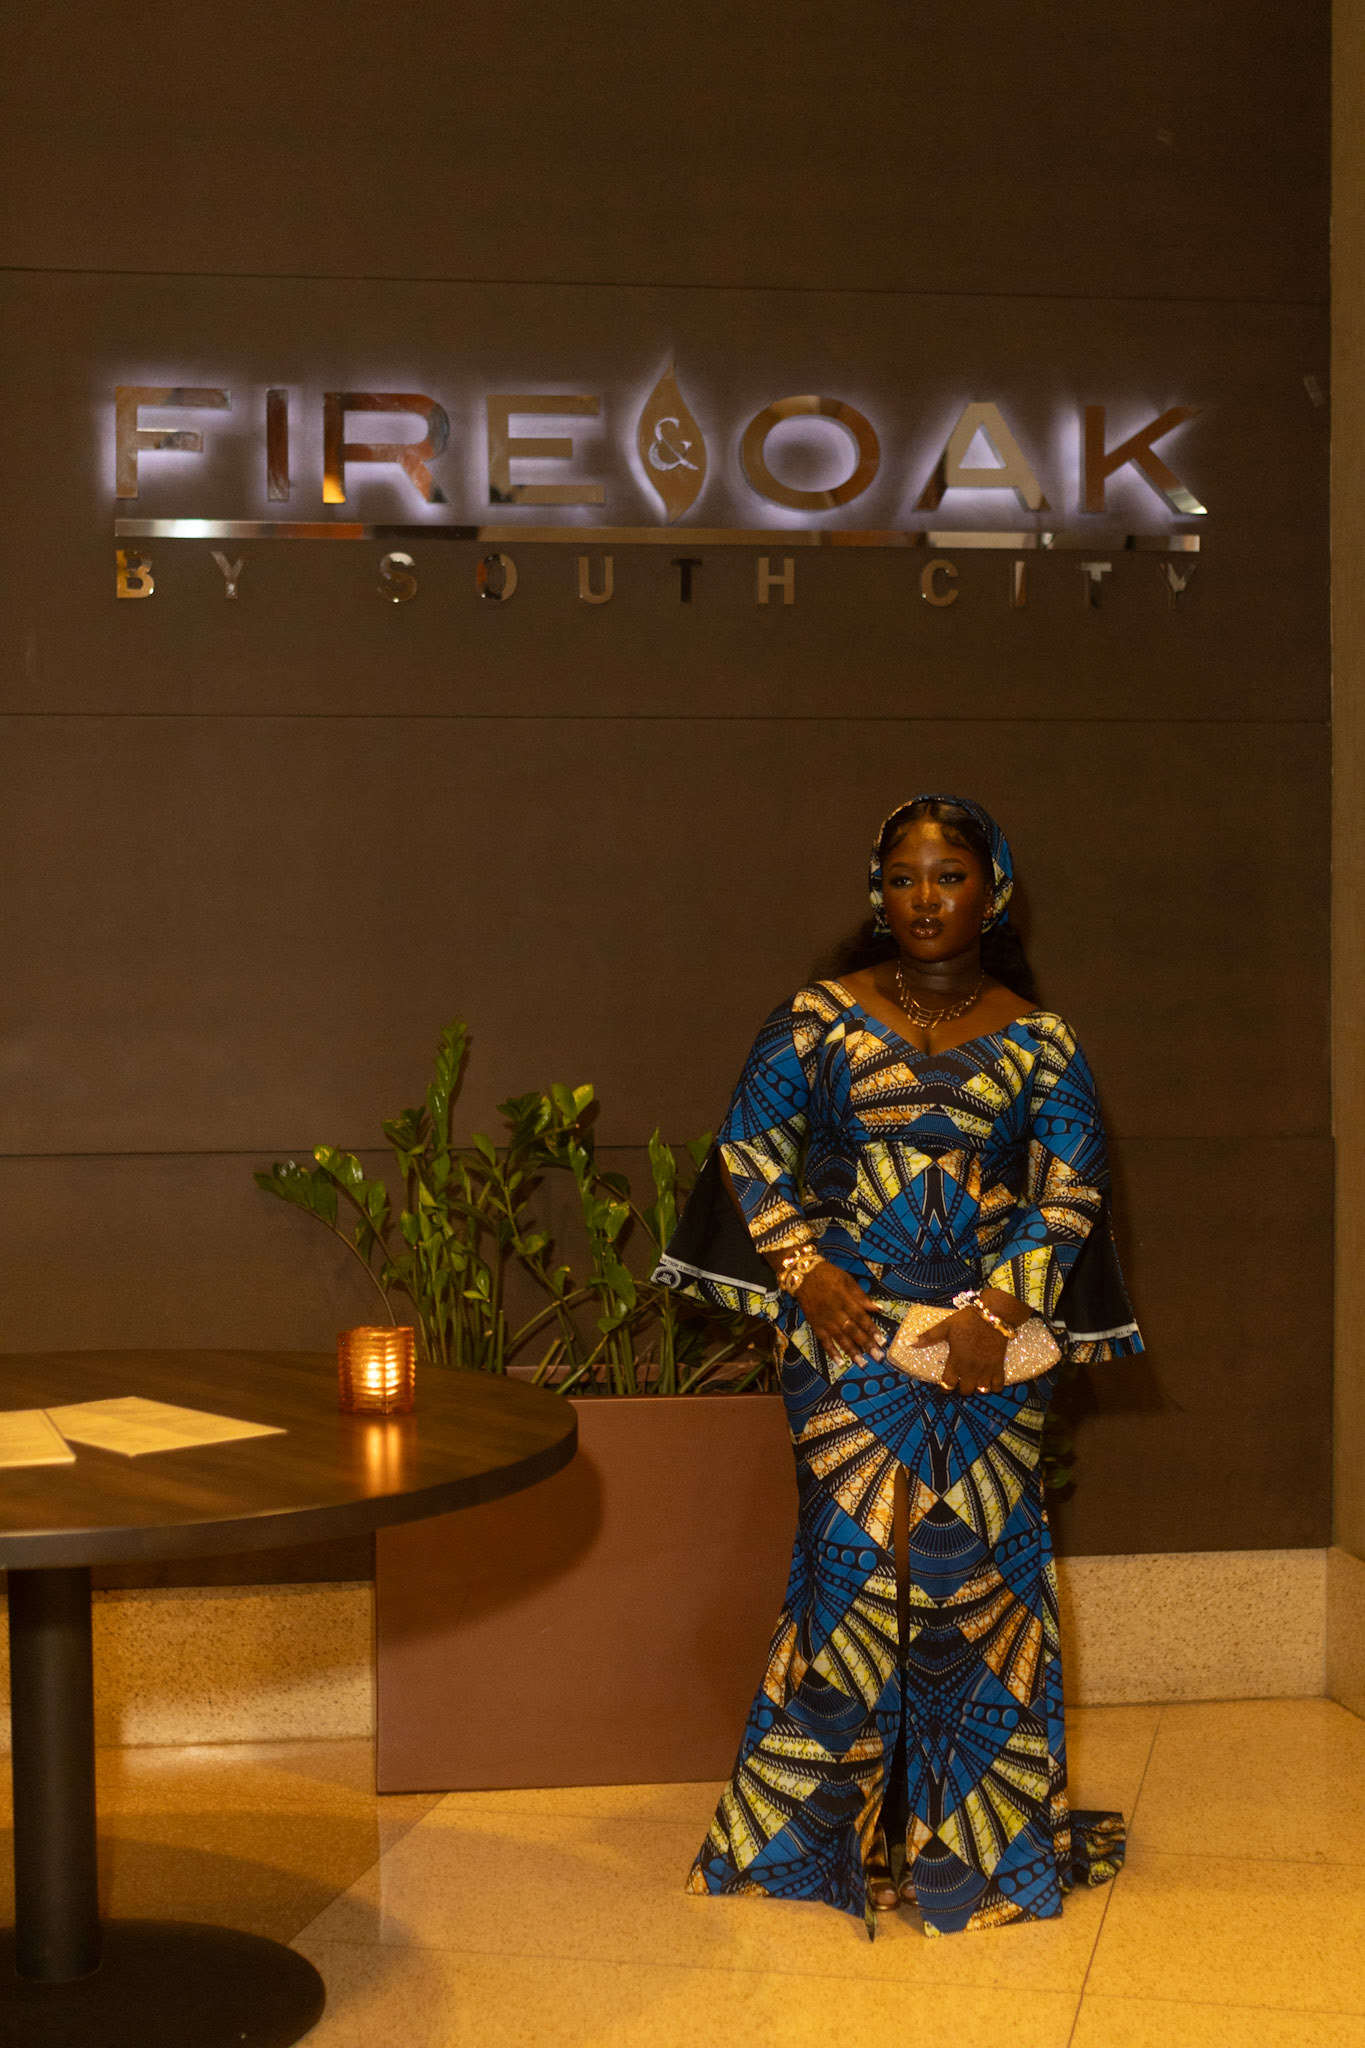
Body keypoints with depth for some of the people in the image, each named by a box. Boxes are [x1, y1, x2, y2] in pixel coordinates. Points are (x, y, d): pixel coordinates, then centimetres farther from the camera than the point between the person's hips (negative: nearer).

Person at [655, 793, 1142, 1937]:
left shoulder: (1039, 1043, 6)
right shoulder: (819, 1020, 3)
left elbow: (1070, 1189, 2)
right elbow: (750, 1150, 4)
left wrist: (996, 1308, -10)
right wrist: (809, 1274, -8)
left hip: (986, 1341, 1)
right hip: (848, 1330, -1)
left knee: (976, 1562, 1)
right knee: (858, 1554, -3)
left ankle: (980, 1832, 14)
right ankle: (824, 1828, 11)